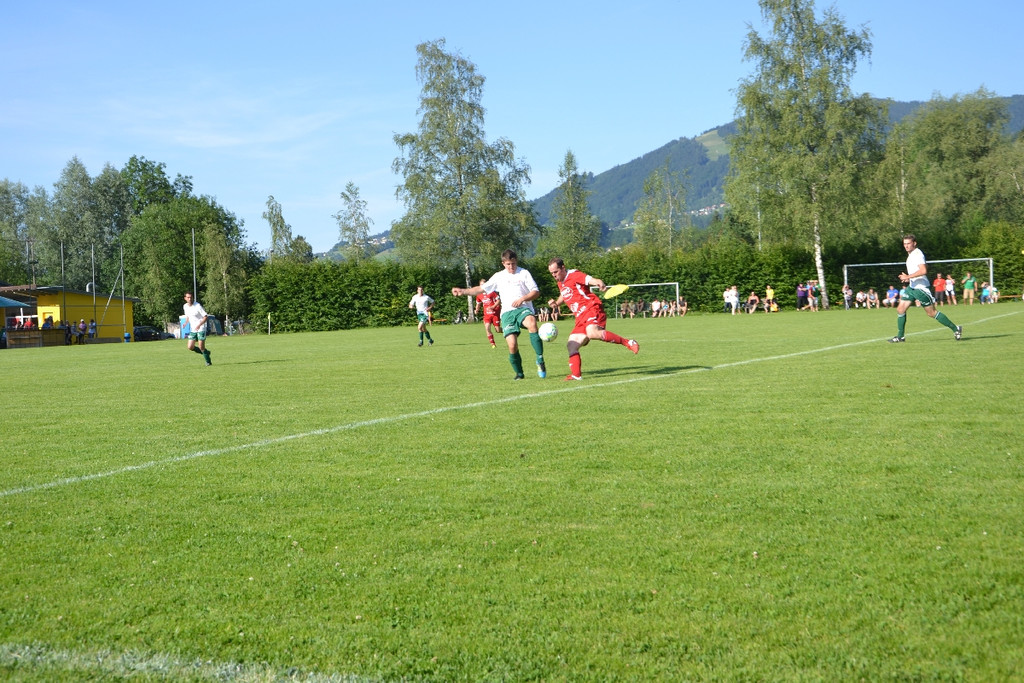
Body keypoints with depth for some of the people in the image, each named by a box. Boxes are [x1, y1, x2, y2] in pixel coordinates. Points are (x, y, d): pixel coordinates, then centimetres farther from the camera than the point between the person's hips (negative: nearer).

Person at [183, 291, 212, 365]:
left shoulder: (198, 306, -14)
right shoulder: (185, 306, 6)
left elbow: (205, 317, -14)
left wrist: (199, 325, -27)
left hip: (201, 329, -6)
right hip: (192, 330, 6)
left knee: (201, 347, -10)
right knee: (190, 347, -2)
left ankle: (208, 362, 7)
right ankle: (206, 352, 20)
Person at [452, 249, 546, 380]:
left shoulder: (524, 273, 9)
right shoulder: (499, 277, 18)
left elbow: (536, 292, 5)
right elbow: (481, 289, 22)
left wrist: (522, 298, -12)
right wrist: (463, 291, 12)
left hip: (523, 309, -2)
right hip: (507, 312, 2)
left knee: (532, 323, -39)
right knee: (512, 344, -15)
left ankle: (540, 361, -32)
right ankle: (519, 373, 7)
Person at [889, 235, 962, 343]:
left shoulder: (917, 254, -15)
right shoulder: (910, 255, 15)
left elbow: (923, 270, -28)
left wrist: (908, 276, -27)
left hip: (921, 288, -9)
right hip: (911, 287, 9)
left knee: (932, 312, -3)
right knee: (900, 309, 2)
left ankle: (955, 329, 7)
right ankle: (900, 336, 8)